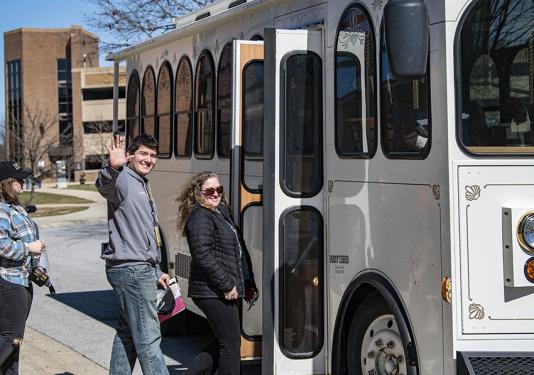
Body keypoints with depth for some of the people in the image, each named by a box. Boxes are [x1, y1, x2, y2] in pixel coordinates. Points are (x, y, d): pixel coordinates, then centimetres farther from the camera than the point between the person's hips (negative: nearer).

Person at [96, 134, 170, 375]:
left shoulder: (142, 186, 21)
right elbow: (105, 186, -37)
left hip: (141, 269, 10)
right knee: (148, 337, -9)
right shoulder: (122, 180, -10)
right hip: (132, 270, -10)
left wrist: (156, 272, 26)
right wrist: (112, 169, -58)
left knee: (127, 333, 13)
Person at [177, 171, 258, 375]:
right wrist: (227, 285, -20)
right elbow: (203, 256, -21)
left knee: (223, 341, 16)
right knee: (231, 343, -7)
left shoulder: (221, 212, 18)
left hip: (228, 291, 10)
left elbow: (239, 252, 24)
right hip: (214, 293, -10)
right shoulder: (200, 217, -12)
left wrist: (248, 284, 19)